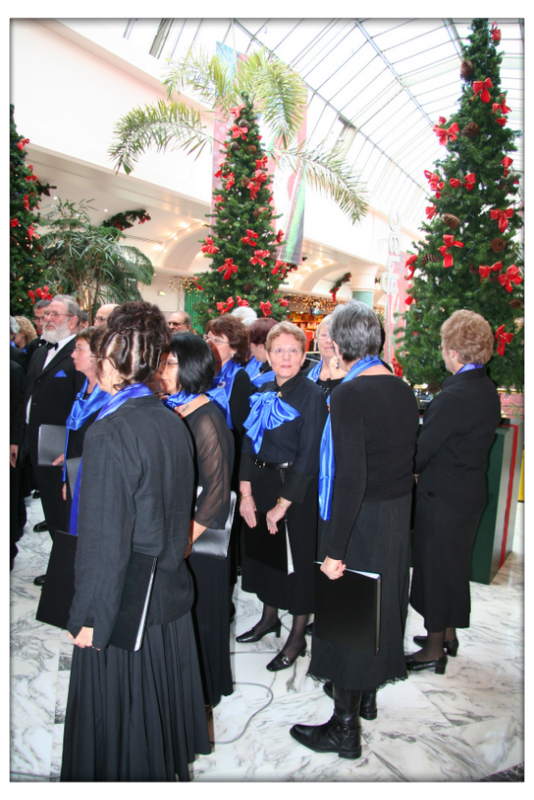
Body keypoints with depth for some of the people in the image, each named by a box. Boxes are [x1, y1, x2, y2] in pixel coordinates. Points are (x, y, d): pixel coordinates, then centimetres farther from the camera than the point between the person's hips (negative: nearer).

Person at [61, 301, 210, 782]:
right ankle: (170, 765, 47)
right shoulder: (173, 423, -2)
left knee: (117, 717, 16)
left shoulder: (108, 434, -24)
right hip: (171, 595, 7)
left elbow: (104, 540, -21)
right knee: (160, 701, 27)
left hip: (125, 608, -7)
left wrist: (88, 618, -10)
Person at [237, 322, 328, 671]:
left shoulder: (312, 395, -14)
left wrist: (283, 504, -17)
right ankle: (270, 617, 41)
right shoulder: (264, 394, 5)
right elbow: (249, 443, 5)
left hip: (297, 490, -6)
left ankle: (297, 637, 24)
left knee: (297, 557, 5)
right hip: (261, 484, 7)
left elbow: (309, 456, -18)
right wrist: (246, 493, -2)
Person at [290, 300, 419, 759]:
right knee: (380, 604, 22)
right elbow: (407, 460, 10)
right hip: (398, 516, 8)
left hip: (360, 520, -8)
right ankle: (367, 694, 44)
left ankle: (345, 727, 24)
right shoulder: (403, 391, 2)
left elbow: (350, 479, -25)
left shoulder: (349, 395, -22)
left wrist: (334, 549, -21)